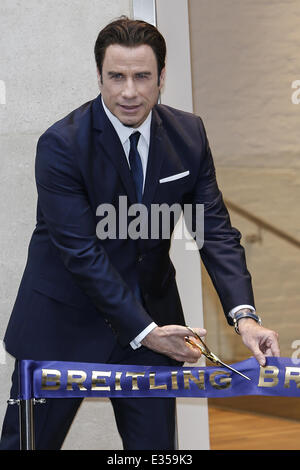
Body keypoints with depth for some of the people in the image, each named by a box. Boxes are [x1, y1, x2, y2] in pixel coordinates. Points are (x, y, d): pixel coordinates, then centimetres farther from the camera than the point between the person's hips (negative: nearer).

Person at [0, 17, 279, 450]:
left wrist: (244, 314, -20)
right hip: (65, 322, -3)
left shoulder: (188, 135, -4)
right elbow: (81, 251, -22)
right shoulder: (62, 145, -19)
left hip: (154, 311, 4)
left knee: (156, 443, 8)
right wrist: (143, 331, -25)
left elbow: (215, 229, -6)